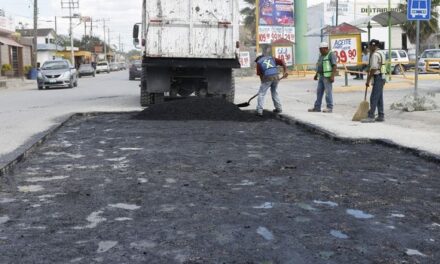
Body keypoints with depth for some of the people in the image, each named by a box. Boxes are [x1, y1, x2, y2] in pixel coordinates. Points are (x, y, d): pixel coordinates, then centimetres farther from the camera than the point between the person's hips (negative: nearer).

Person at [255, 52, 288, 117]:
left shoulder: (259, 62, 18)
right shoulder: (272, 58, 25)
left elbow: (260, 74, 14)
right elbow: (282, 62, 10)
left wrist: (263, 83, 21)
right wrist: (285, 71, 5)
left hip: (267, 77, -4)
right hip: (276, 76, 4)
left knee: (261, 93, 5)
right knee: (274, 92, 24)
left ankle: (259, 111, -3)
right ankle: (278, 108, 26)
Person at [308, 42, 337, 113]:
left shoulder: (331, 55, -10)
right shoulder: (321, 56, 16)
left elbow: (335, 66, -17)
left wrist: (332, 76, -24)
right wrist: (316, 75, 21)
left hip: (328, 77, -9)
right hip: (321, 76, 9)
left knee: (328, 92, -7)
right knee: (319, 92, 8)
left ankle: (330, 108, -2)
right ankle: (317, 107, 11)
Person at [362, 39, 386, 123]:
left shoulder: (375, 55, -14)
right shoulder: (380, 54, 18)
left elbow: (373, 69, -19)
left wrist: (368, 80, -15)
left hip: (377, 78, -10)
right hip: (381, 77, 10)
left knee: (373, 98, -9)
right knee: (379, 98, 12)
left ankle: (371, 117, -9)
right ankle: (381, 116, 15)